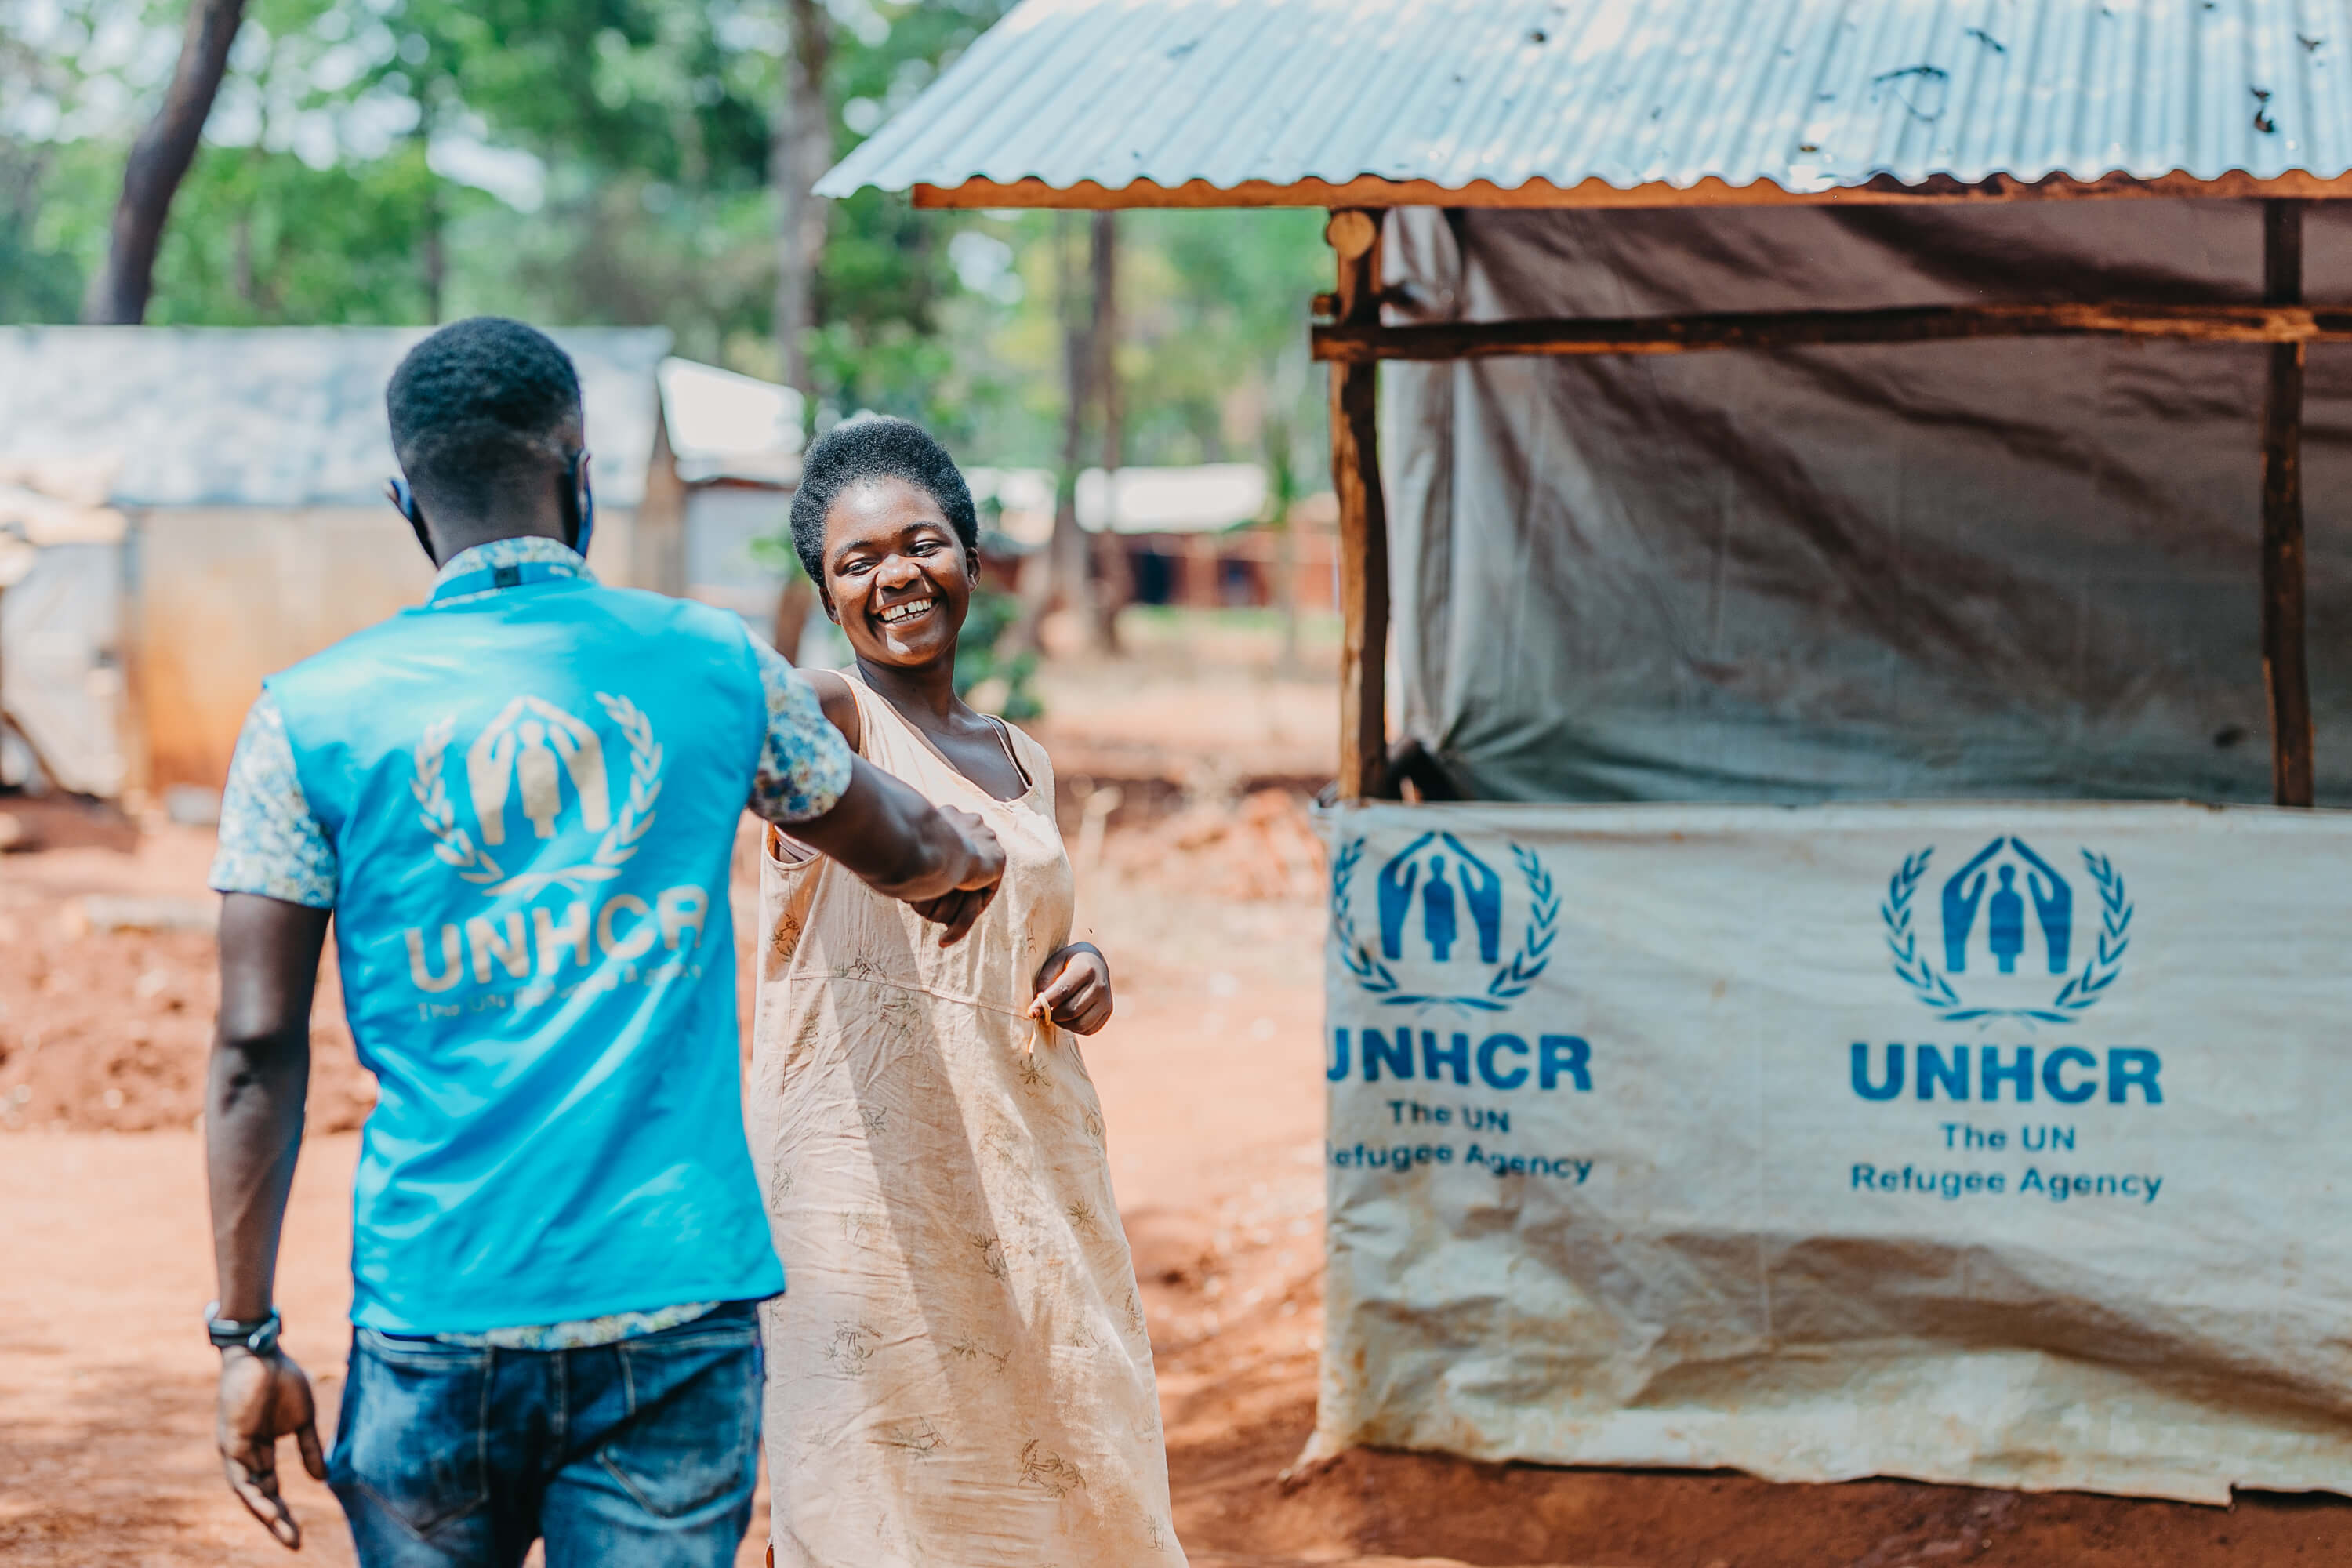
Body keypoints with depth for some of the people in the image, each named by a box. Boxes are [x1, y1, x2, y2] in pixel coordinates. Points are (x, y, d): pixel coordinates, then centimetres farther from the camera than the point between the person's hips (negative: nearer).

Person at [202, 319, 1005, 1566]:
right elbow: (899, 853, 23)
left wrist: (246, 1335, 4)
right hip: (677, 1306, 0)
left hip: (434, 1320, 0)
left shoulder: (308, 718, 1)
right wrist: (970, 857, 47)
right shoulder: (714, 665, 5)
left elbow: (258, 1053, -2)